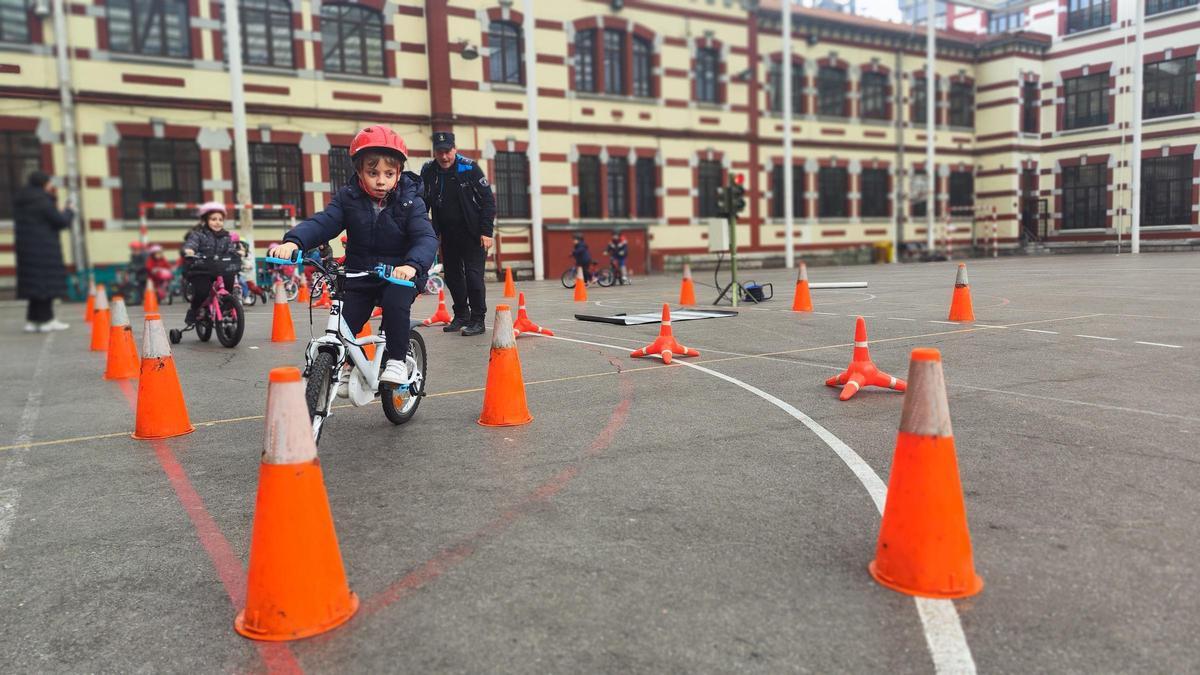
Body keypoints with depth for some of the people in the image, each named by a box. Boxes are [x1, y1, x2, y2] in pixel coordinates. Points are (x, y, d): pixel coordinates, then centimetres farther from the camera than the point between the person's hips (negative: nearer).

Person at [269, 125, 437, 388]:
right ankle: (347, 366, 23)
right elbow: (322, 223, -17)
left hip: (400, 275, -3)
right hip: (359, 275, 3)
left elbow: (426, 237, -25)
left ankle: (397, 361, -12)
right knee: (343, 326, -7)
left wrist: (412, 264, -47)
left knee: (395, 303, -32)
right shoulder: (348, 198, -4)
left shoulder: (410, 201, -11)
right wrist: (293, 241, -38)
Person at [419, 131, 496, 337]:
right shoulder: (428, 171, -1)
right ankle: (461, 316, 25)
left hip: (472, 233, -5)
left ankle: (478, 320, 0)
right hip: (447, 234, 5)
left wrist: (486, 232, -14)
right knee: (452, 274, 11)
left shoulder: (470, 168, -12)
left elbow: (488, 200, -10)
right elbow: (422, 203, 8)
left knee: (473, 274, -8)